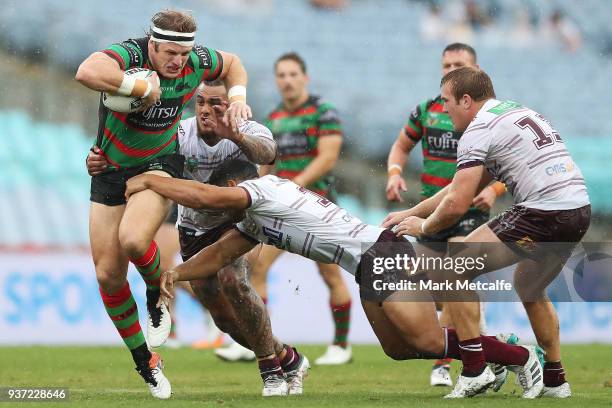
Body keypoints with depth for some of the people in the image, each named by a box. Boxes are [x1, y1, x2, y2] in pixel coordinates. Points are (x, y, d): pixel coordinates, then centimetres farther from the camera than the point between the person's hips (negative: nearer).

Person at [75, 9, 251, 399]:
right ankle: (144, 362, 18)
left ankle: (157, 301, 2)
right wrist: (143, 87, -39)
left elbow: (232, 64, 13)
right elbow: (88, 72, -50)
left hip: (159, 164, 0)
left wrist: (238, 97, -5)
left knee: (133, 240, -31)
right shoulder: (128, 55, -26)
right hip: (110, 171, 0)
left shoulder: (195, 60, -12)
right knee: (108, 275, 0)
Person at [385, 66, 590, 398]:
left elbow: (457, 204, -9)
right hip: (580, 211, 9)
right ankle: (555, 380, 33)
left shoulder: (479, 130, -4)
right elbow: (463, 187, 30)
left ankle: (474, 371, -3)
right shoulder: (520, 113, 25)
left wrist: (423, 226, 11)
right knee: (529, 287, 32)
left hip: (543, 214, -9)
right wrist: (411, 212, 31)